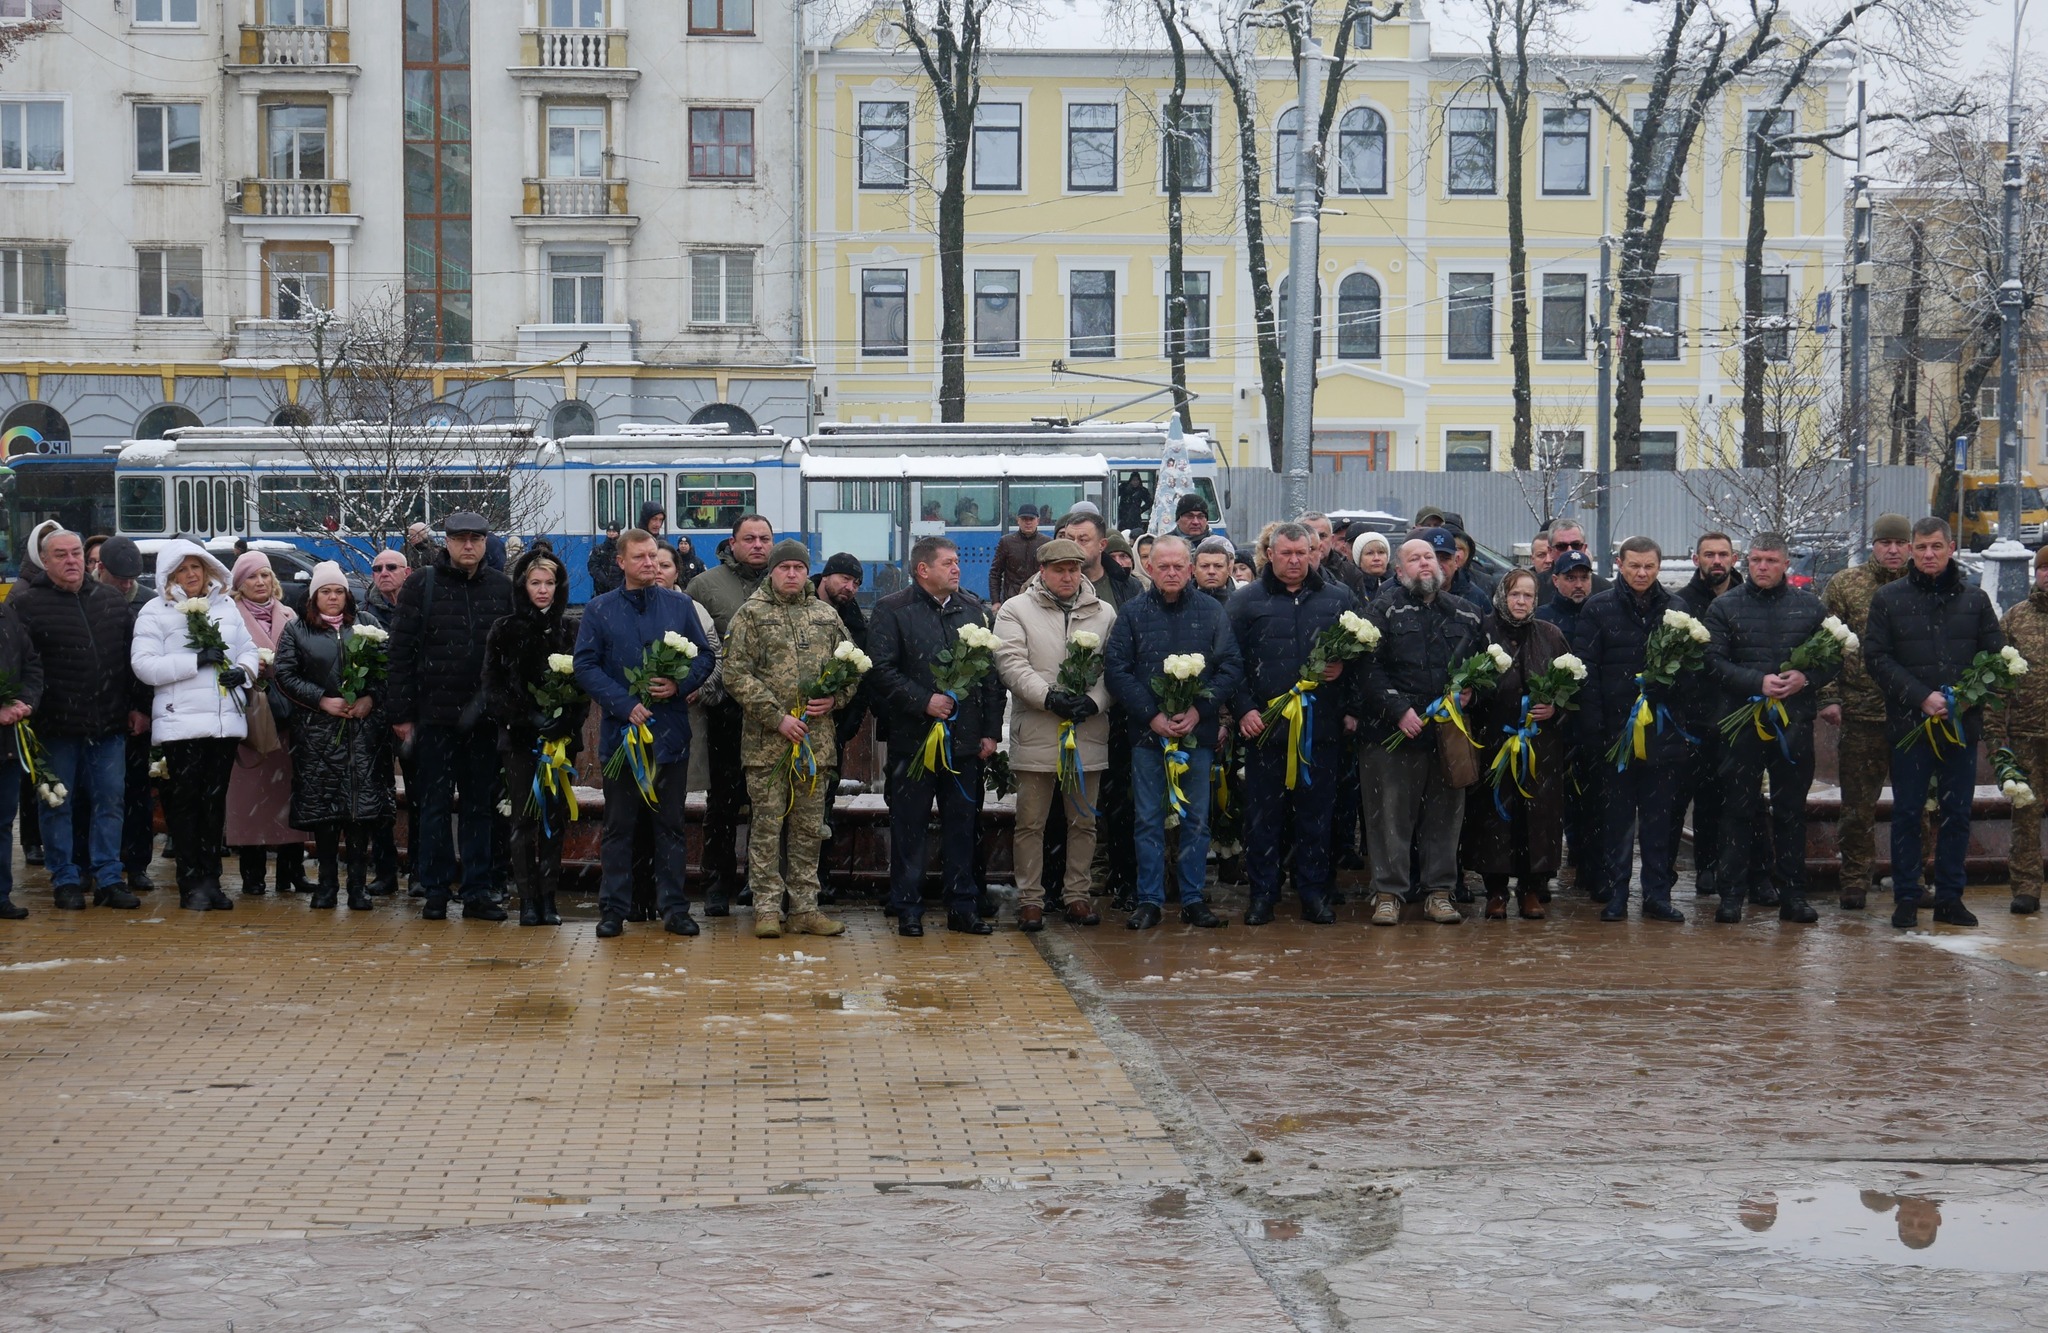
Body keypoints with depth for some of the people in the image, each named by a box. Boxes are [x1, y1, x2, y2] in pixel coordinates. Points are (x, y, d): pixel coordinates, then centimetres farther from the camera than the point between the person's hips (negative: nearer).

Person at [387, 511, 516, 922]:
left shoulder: (502, 589, 7)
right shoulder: (422, 585, 1)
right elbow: (402, 651, -1)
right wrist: (401, 713, -6)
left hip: (484, 716, 2)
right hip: (435, 714, -2)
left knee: (481, 806, 7)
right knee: (435, 805, 5)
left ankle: (477, 892, 14)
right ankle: (436, 892, 12)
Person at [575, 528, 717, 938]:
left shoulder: (680, 606, 7)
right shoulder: (599, 611, 3)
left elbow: (706, 655, 8)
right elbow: (585, 666, -2)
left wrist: (680, 684, -12)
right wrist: (624, 704, -14)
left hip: (671, 731, 1)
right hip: (621, 731, -1)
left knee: (670, 824, 7)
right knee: (619, 824, 4)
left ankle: (673, 907, 13)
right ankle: (613, 908, 11)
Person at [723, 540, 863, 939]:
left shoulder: (826, 616, 13)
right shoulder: (750, 615, 0)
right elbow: (736, 675, -7)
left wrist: (835, 697, -2)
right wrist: (777, 717, -13)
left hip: (817, 738, 4)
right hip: (766, 742, -4)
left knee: (810, 827, 8)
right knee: (767, 825, -1)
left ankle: (805, 908, 14)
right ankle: (767, 909, 5)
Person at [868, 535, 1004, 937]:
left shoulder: (975, 610, 11)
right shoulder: (893, 611, -1)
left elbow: (992, 673, 12)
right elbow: (882, 670, -9)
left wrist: (990, 730, 6)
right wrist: (924, 702, -16)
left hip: (965, 739, 4)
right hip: (913, 737, -4)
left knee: (962, 825, 8)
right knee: (909, 826, 2)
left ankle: (962, 908, 16)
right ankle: (908, 910, 10)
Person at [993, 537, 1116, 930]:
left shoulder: (1104, 614, 11)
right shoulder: (1016, 611, 2)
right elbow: (1011, 665, -8)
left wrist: (1093, 702, -12)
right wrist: (1050, 698, -19)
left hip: (1088, 733, 3)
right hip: (1036, 734, -3)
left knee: (1084, 821, 9)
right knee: (1031, 822, 1)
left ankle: (1077, 895, 18)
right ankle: (1030, 899, 8)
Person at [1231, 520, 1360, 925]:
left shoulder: (1337, 599, 11)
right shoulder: (1246, 601, 6)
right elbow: (1232, 661, 2)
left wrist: (1342, 667, -5)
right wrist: (1243, 709, -9)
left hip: (1320, 727, 1)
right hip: (1265, 725, -1)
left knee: (1316, 812, 5)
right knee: (1264, 814, 3)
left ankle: (1314, 892, 13)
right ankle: (1263, 893, 10)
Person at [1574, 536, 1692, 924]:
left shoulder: (1676, 610, 9)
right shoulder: (1599, 608, 3)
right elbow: (1585, 669, -2)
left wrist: (1672, 691, -12)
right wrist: (1593, 726, -10)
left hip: (1665, 730, 2)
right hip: (1616, 728, -2)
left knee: (1661, 818, 6)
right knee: (1617, 816, 3)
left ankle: (1657, 894, 13)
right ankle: (1615, 895, 9)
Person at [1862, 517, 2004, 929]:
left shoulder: (1975, 600, 9)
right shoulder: (1888, 598, 2)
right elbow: (1876, 658, -3)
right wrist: (1922, 697, -13)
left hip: (1962, 725, 2)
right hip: (1908, 723, -2)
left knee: (1957, 814, 6)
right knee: (1907, 814, 2)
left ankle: (1950, 897, 15)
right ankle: (1906, 899, 9)